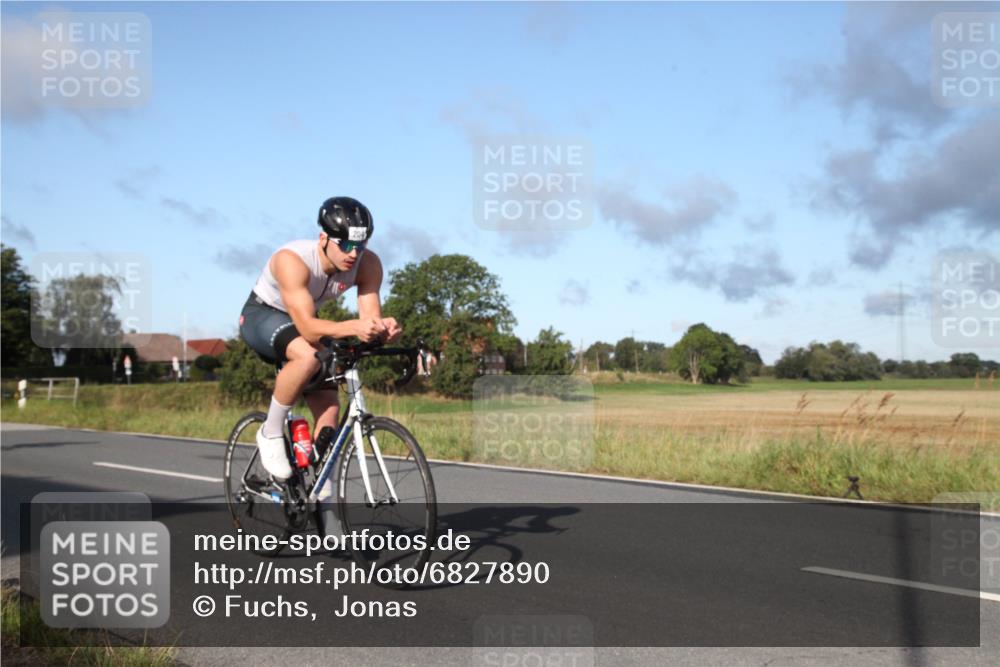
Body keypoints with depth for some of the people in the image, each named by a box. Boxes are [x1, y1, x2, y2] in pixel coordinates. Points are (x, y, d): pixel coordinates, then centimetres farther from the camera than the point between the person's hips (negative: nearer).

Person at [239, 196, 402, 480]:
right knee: (307, 356, -37)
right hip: (261, 315, -5)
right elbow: (307, 327, -43)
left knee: (329, 408, -7)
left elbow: (371, 317, -26)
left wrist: (384, 328, -51)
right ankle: (270, 433, -14)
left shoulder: (369, 264, -22)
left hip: (302, 324, 5)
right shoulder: (292, 260, -37)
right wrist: (353, 327, -60)